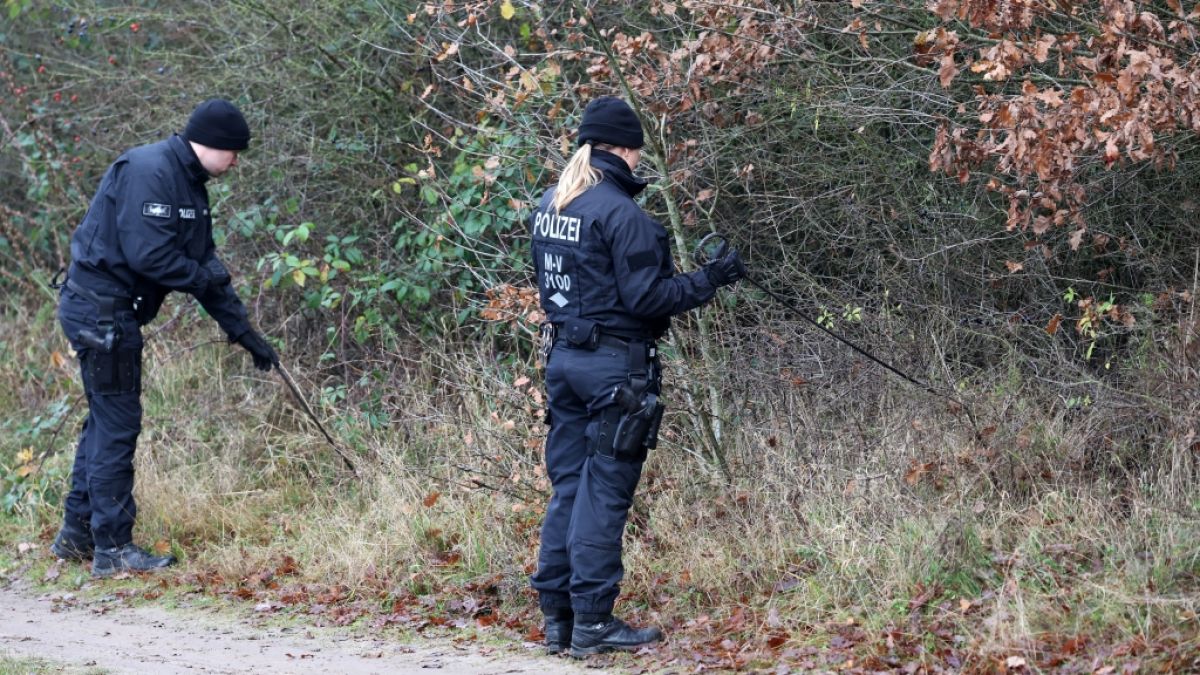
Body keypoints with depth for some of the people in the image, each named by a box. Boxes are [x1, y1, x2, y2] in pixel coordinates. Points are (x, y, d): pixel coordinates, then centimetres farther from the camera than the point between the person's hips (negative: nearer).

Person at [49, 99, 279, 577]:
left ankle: (76, 535, 25)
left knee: (106, 421, 17)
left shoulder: (189, 185, 14)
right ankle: (112, 548, -2)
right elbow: (147, 254, -26)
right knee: (118, 424, -7)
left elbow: (206, 265, 18)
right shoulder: (149, 172, -18)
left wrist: (245, 334, 16)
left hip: (113, 313, 11)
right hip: (100, 310, -11)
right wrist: (203, 276, -9)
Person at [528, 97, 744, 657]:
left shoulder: (548, 206, 10)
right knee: (604, 493, -3)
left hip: (563, 355, 8)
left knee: (567, 487, 12)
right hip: (614, 365, -8)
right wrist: (708, 280, -7)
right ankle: (591, 620, -1)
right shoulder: (619, 213, -16)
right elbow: (646, 298, -17)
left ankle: (556, 615, 14)